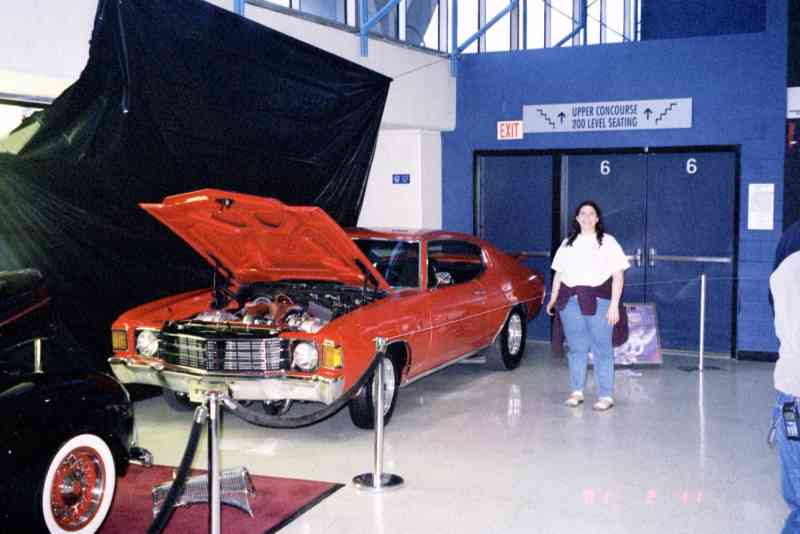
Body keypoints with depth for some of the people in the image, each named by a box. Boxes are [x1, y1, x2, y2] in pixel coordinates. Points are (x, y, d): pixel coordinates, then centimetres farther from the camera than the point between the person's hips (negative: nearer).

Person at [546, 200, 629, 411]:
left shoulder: (608, 242, 2)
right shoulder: (568, 243, 15)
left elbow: (618, 275, -2)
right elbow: (559, 273, 18)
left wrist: (614, 305, -9)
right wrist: (553, 299, 9)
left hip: (598, 301, -4)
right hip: (570, 301, 4)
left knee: (602, 350, -2)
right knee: (576, 348, 8)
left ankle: (606, 396, 3)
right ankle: (577, 391, 18)